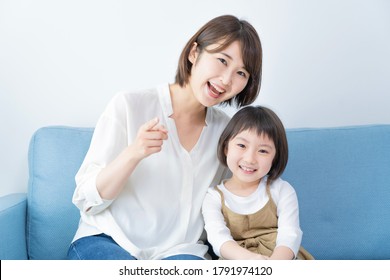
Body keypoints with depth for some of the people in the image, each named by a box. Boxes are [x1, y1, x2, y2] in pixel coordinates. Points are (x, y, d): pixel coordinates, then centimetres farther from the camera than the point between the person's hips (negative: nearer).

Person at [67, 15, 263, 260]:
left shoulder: (226, 129, 6)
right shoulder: (129, 106, -7)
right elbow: (87, 200, -9)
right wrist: (133, 154, -26)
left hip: (179, 251, 2)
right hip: (106, 240, -2)